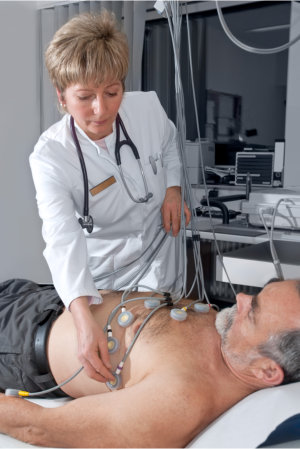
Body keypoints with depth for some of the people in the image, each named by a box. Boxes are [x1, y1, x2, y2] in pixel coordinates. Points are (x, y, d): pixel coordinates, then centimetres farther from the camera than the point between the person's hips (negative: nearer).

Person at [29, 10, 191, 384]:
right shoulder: (50, 156, -26)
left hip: (158, 256, 2)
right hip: (100, 274, -1)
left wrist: (173, 188, -8)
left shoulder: (148, 107, -17)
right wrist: (84, 321, -52)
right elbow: (63, 239, -39)